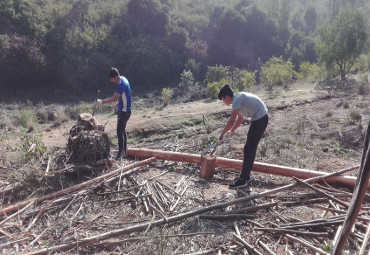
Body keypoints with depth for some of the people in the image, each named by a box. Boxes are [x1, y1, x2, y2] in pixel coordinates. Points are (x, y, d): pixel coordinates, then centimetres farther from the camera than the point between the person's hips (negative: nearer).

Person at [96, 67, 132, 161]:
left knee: (120, 131, -11)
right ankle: (124, 151, 24)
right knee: (123, 130, 15)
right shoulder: (123, 79, 8)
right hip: (123, 110, 10)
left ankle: (120, 152, -5)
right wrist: (118, 103, 21)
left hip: (124, 111, -10)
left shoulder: (121, 84, -23)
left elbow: (114, 98, -23)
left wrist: (102, 102, -15)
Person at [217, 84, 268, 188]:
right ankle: (246, 175, 27)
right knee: (251, 148, 16)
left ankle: (242, 180, 4)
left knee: (248, 149, -4)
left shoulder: (237, 100, -18)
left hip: (260, 120, -10)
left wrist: (222, 134, -13)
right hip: (260, 118, 10)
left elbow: (231, 121, -24)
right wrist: (232, 131, 16)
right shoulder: (239, 98, 13)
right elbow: (240, 119, 21)